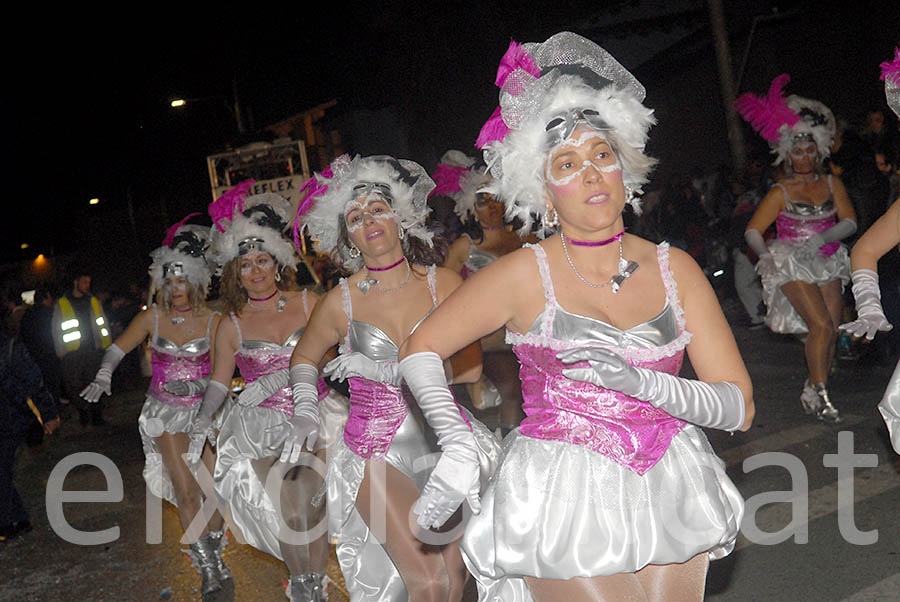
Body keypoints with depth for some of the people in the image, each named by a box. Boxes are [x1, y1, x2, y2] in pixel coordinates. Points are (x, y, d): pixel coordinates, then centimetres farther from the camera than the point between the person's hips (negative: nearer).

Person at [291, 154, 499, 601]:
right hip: (378, 452, -1)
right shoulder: (341, 301, -2)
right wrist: (306, 416, 2)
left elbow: (470, 367, -8)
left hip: (443, 439, 2)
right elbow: (304, 358, 17)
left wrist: (385, 368, -13)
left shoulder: (442, 283, -1)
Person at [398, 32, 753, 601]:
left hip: (667, 498, 4)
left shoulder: (674, 268, 2)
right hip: (566, 509, -3)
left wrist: (643, 382, -18)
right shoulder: (525, 273, -5)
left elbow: (740, 407, 0)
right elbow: (420, 350, 4)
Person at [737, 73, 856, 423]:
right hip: (792, 265, -4)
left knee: (832, 331, -2)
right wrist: (764, 253, -26)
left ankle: (813, 392, 10)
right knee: (822, 326, -16)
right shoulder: (781, 192, -3)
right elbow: (753, 230, -6)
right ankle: (818, 393, -6)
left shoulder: (832, 184, 6)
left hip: (827, 263, 4)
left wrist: (820, 238, -18)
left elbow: (850, 223, 0)